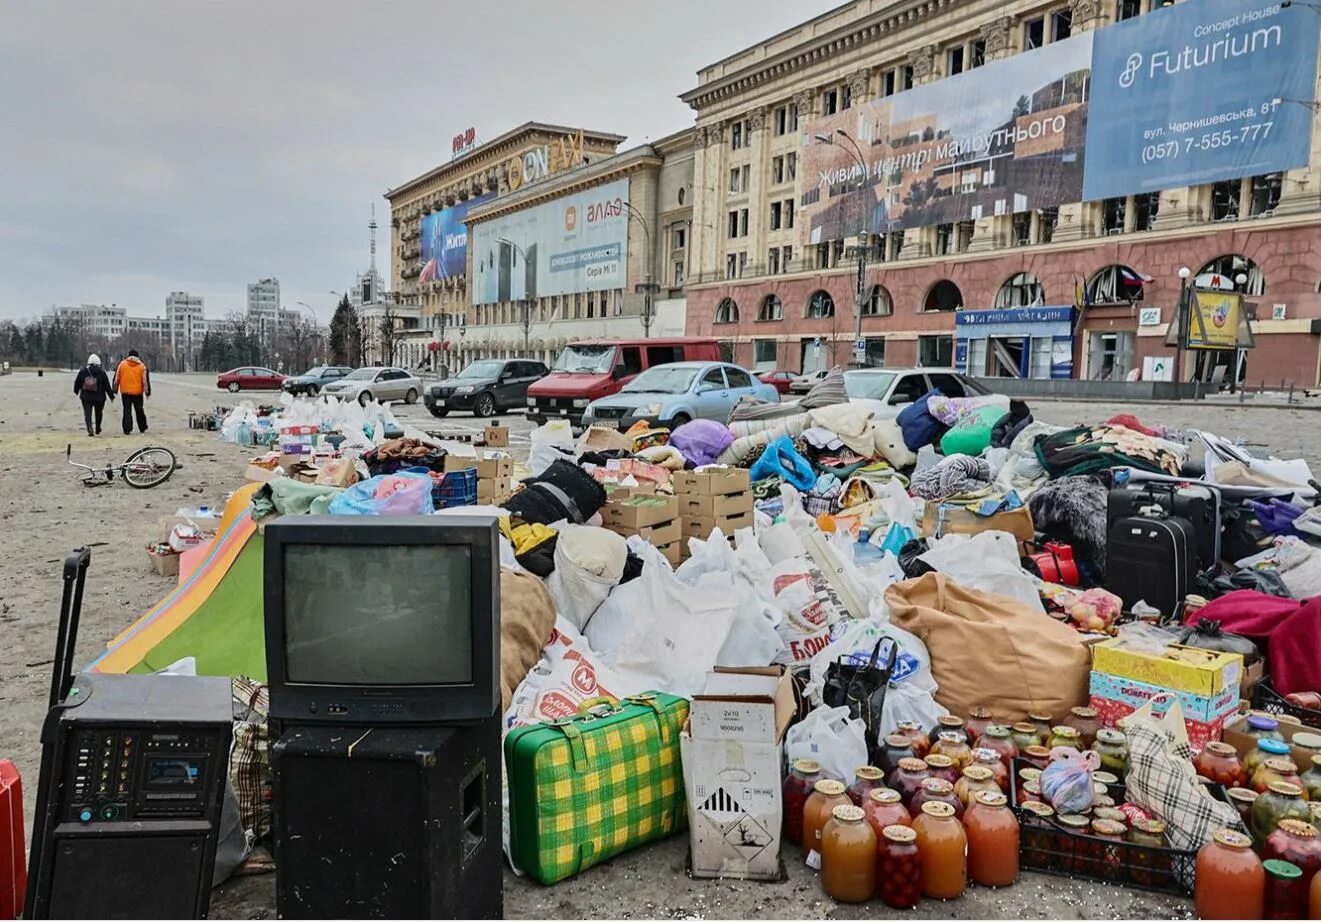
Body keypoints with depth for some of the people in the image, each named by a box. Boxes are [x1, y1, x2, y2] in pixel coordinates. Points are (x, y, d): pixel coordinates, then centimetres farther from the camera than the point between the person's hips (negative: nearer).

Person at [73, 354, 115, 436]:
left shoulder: (82, 371, 0)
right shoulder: (102, 372, -5)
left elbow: (77, 382, 8)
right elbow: (107, 386, -4)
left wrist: (76, 391, 27)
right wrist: (111, 396, 5)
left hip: (86, 397, 0)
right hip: (99, 398, 0)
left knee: (87, 414, -1)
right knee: (98, 414, 17)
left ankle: (90, 429, -22)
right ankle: (97, 430, 29)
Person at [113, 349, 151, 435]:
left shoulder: (122, 364, 2)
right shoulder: (142, 366, 0)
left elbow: (116, 378, 3)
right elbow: (145, 380, -2)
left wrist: (115, 390, 10)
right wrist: (147, 392, 3)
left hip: (125, 392, 0)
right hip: (138, 392, 0)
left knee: (127, 411, 3)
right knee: (139, 410, 13)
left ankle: (127, 430, -3)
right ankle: (142, 428, 20)